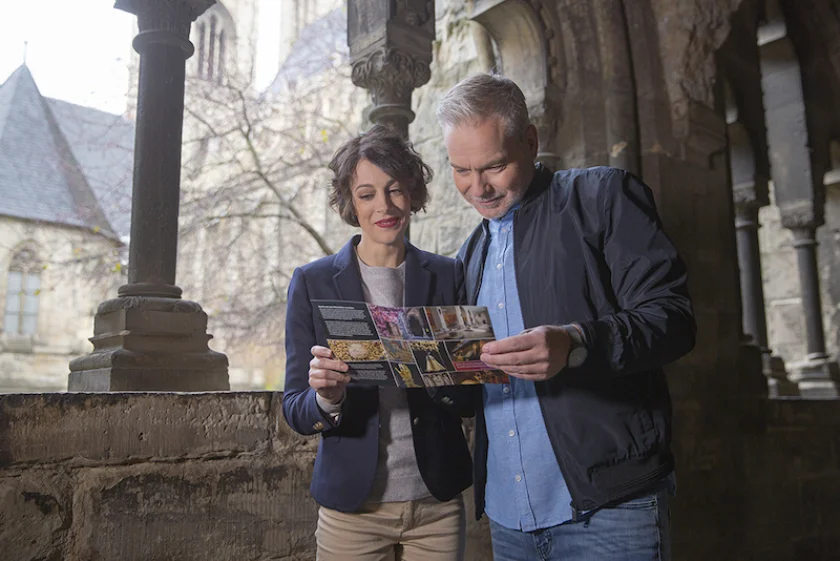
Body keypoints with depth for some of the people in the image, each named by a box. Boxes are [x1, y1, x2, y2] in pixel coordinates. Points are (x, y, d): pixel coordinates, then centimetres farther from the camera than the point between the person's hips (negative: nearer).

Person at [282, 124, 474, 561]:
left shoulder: (447, 276, 0)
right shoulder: (312, 282, -3)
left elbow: (471, 398, 3)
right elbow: (295, 411, -3)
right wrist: (327, 397, -25)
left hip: (438, 503, 1)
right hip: (352, 507, -1)